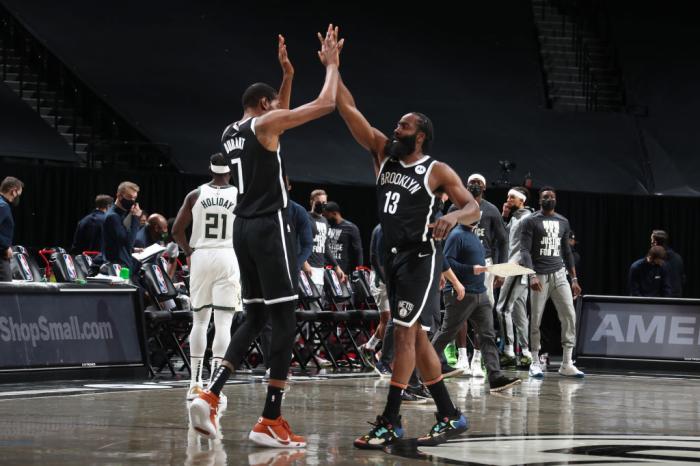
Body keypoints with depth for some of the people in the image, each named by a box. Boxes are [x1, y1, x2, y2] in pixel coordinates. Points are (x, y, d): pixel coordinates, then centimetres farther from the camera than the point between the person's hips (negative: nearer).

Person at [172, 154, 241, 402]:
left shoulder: (195, 195, 3)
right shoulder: (240, 196, 0)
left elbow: (177, 230, 1)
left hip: (201, 258, 2)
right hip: (228, 258, -2)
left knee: (200, 320, 12)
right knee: (223, 323, -3)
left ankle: (195, 382, 12)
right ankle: (215, 383, -12)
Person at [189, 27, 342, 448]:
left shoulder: (231, 133, 17)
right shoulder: (265, 124, -7)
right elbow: (326, 104, -8)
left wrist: (288, 73, 32)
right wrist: (331, 64, 7)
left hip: (243, 229, 9)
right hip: (269, 227, -9)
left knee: (256, 318, 16)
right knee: (285, 321, -5)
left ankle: (211, 396, 1)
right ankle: (271, 421, -8)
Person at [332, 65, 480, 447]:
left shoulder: (437, 171, -6)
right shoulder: (383, 154, 8)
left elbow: (474, 208, -8)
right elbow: (349, 111, 4)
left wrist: (453, 217, -31)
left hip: (421, 258, -7)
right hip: (393, 256, 7)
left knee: (405, 333, -12)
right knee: (415, 337, 9)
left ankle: (389, 423, -13)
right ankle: (450, 418, 15)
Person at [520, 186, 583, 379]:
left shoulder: (563, 222, 14)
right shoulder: (531, 222, -2)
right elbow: (525, 251, -9)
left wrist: (574, 279, 13)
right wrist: (532, 276, -22)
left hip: (559, 274, 4)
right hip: (540, 276, -4)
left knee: (569, 316, -6)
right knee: (535, 320, -1)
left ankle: (567, 364, -4)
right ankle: (535, 363, 9)